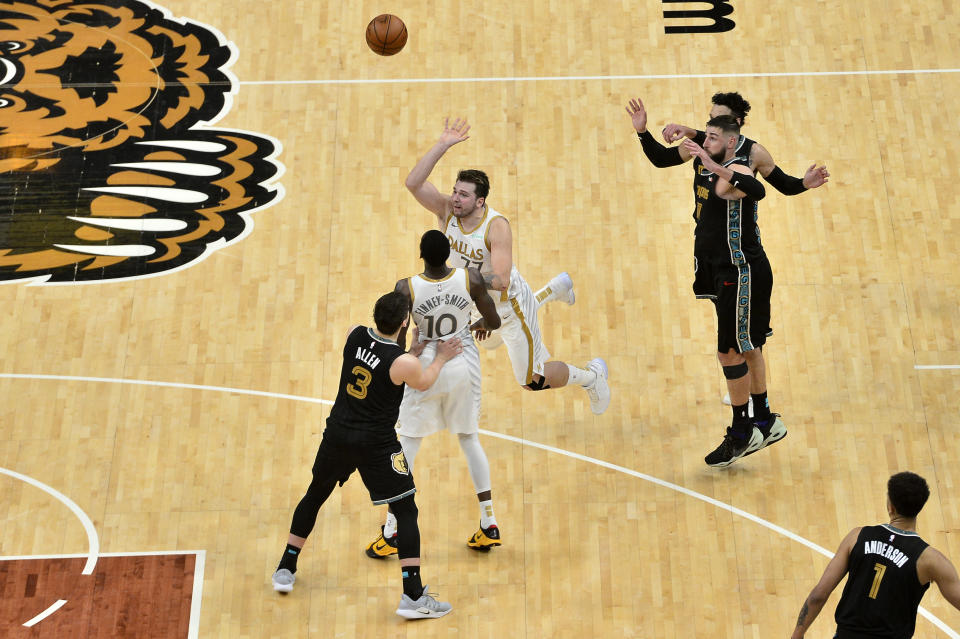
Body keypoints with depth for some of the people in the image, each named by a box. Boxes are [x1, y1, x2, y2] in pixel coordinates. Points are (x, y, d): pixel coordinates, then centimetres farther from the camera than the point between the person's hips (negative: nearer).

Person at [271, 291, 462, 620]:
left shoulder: (354, 334, -6)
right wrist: (441, 358, 18)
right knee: (406, 511, 4)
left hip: (337, 435, 5)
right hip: (376, 445, -5)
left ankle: (285, 570, 34)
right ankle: (413, 596, 0)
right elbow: (424, 384, 3)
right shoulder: (405, 363, -20)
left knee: (315, 495, 24)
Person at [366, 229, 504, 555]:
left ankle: (391, 533, 13)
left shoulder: (406, 289, -19)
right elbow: (494, 322, -4)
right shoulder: (471, 278, -14)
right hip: (464, 366, 2)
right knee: (470, 440, 18)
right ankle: (489, 525, 19)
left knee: (405, 446, 10)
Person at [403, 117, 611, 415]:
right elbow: (413, 182, -30)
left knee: (532, 380, 3)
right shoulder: (446, 209, -17)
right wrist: (442, 145, -34)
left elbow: (501, 280, -38)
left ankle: (592, 374, 30)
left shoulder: (496, 226, -32)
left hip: (508, 303, -6)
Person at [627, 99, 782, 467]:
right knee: (746, 348, 19)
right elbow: (661, 158, 17)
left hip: (743, 273, -9)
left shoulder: (736, 170, -22)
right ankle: (764, 423, 33)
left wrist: (714, 168, -51)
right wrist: (642, 132, 2)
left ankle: (741, 434, 12)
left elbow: (758, 191, -45)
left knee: (730, 352, -3)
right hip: (720, 270, 9)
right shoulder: (702, 154, 3)